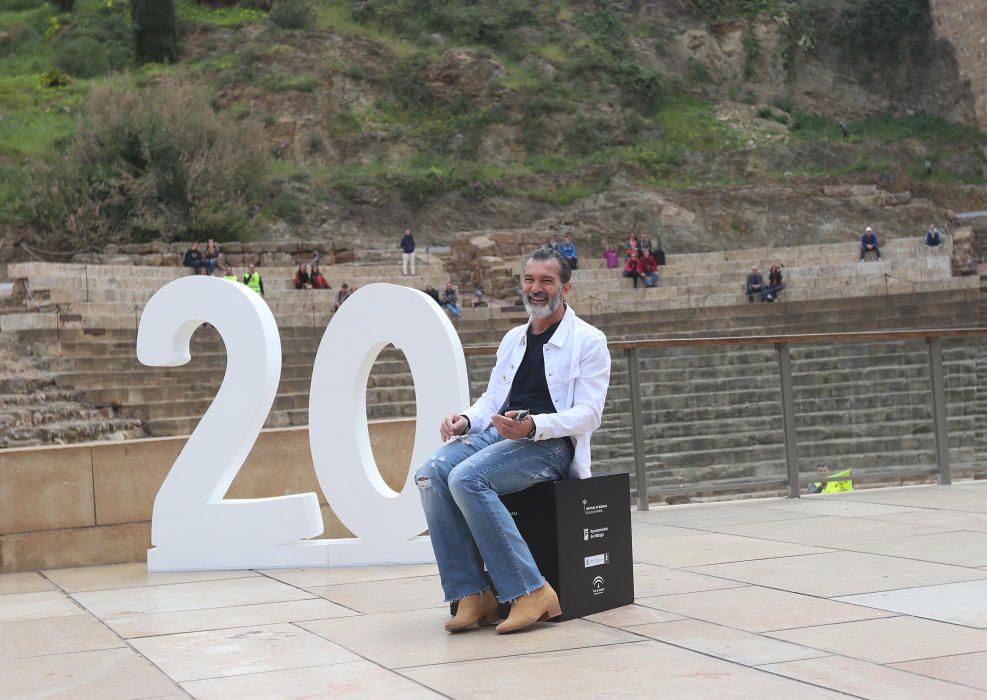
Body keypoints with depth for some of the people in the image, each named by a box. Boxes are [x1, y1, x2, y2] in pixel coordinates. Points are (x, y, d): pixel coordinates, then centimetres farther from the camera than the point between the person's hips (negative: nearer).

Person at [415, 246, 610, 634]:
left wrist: (533, 426, -23)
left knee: (467, 477, -33)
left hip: (550, 443, -6)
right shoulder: (512, 339, 24)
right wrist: (466, 419, 0)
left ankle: (530, 592, -27)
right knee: (431, 474, -23)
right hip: (497, 434, 6)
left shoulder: (588, 341, 3)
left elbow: (588, 414, -6)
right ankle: (471, 595, -24)